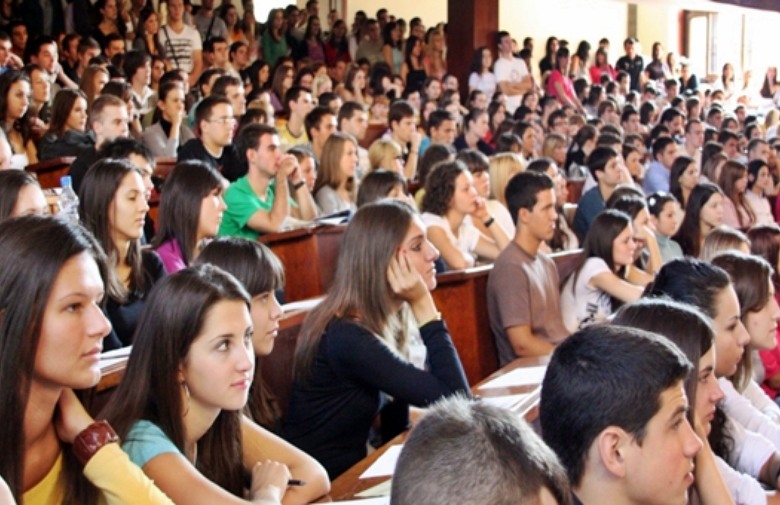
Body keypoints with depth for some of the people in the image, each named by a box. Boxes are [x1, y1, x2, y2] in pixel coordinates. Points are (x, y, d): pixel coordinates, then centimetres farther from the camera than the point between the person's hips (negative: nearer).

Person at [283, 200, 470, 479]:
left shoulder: (385, 320, 1)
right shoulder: (348, 336, -24)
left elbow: (395, 425, 7)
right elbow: (456, 401, -25)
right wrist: (423, 305, -23)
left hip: (355, 468, 8)